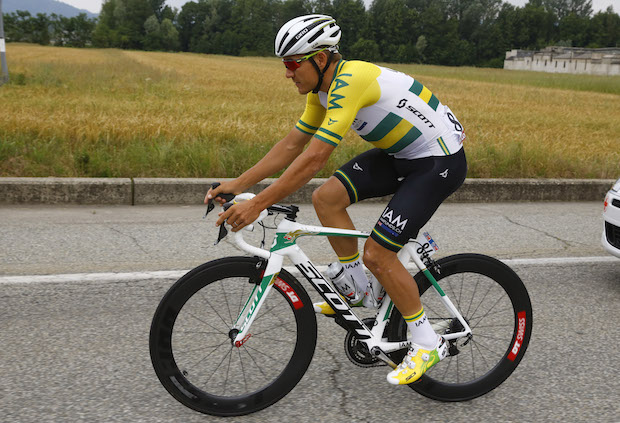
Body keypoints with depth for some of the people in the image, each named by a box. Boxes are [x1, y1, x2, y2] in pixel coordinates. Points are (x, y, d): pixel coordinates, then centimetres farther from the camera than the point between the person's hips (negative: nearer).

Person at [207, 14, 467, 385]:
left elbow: (314, 159, -33)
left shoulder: (351, 81, -27)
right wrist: (239, 184, 1)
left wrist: (258, 204, -31)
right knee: (326, 198, -6)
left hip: (441, 161, -9)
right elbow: (292, 145, 6)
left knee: (377, 253, -12)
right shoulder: (324, 88, 2)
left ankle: (428, 343, 7)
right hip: (401, 153, 9)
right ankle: (360, 289, 12)